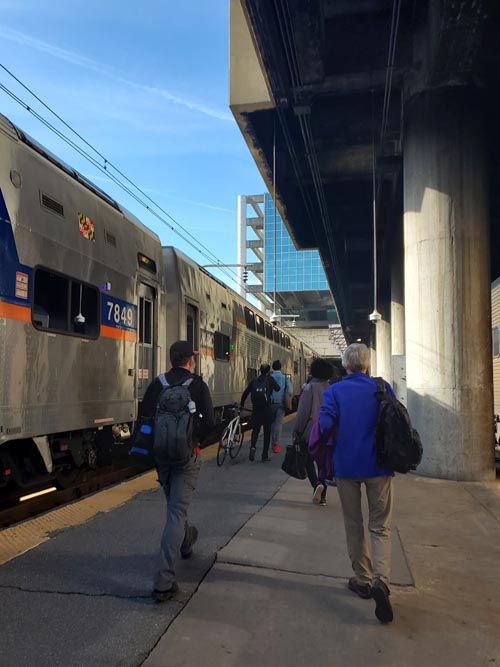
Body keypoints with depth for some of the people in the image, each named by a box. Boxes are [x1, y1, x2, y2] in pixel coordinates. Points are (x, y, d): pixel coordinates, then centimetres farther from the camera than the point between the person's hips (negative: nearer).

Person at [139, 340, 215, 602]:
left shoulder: (157, 384, 1)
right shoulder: (197, 385, -9)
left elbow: (144, 417, 0)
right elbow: (210, 422, -13)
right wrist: (197, 440, 5)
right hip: (187, 455, -4)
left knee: (175, 504, 25)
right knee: (177, 511, -3)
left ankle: (185, 541, 52)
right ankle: (164, 582, -6)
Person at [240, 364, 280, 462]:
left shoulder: (254, 380, 8)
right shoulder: (270, 379, 0)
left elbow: (245, 393, 8)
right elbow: (277, 388, -9)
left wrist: (242, 405, 19)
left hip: (255, 410, 2)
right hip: (267, 410, -2)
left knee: (255, 430, 15)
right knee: (267, 432, 8)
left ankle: (253, 446, -12)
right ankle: (265, 456, 10)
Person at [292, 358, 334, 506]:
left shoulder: (310, 387, -9)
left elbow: (303, 411, -11)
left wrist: (296, 432, -5)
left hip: (312, 431, -4)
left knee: (309, 461, 11)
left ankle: (317, 484, -13)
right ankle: (322, 496, 13)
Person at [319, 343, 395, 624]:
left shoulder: (334, 391, -5)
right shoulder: (382, 388, -3)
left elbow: (325, 424, -14)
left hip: (346, 466, 0)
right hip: (379, 466, 0)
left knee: (354, 526, 17)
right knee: (380, 527, 8)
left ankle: (363, 580, 24)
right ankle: (381, 580, -12)